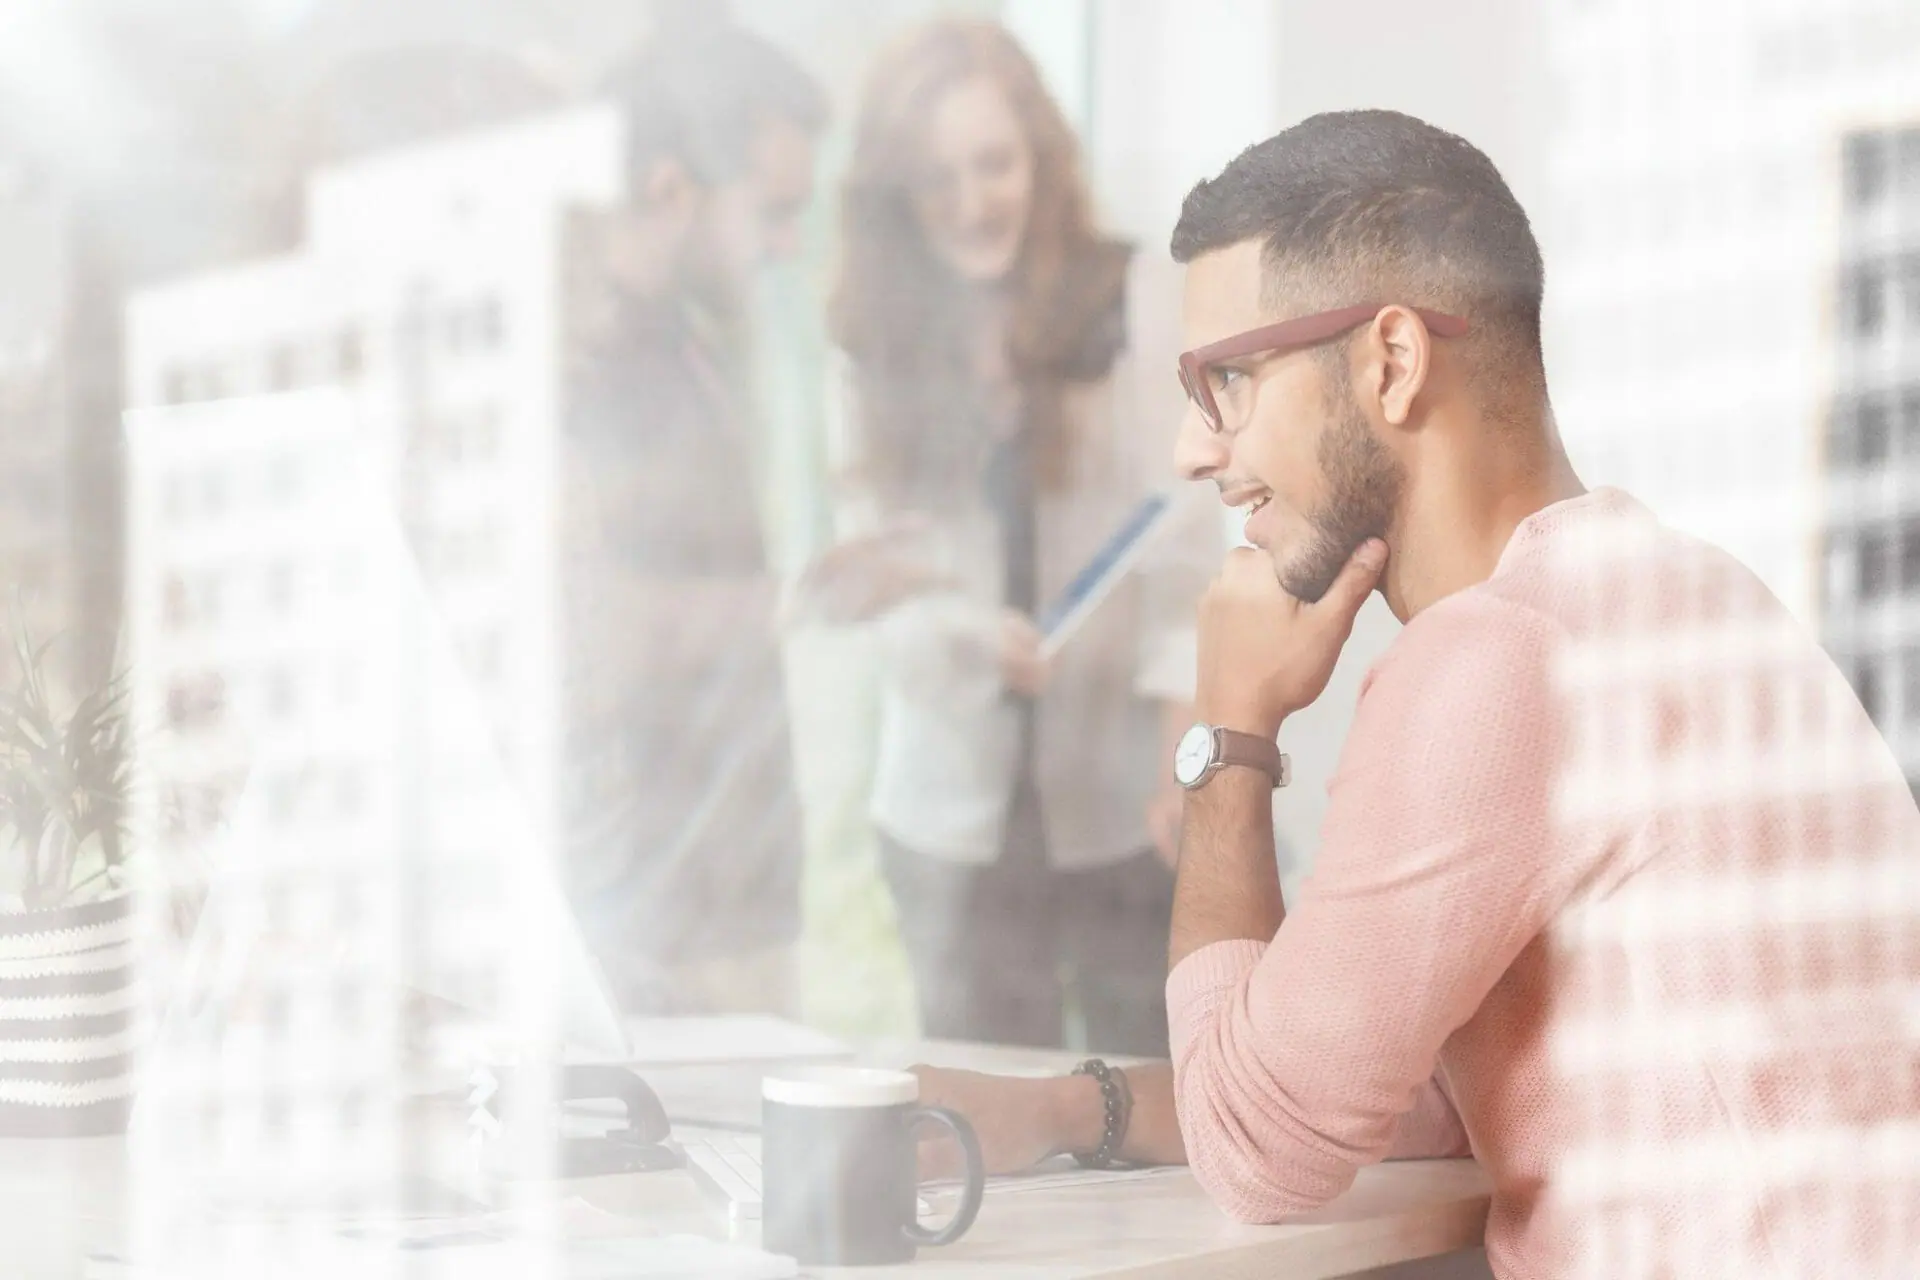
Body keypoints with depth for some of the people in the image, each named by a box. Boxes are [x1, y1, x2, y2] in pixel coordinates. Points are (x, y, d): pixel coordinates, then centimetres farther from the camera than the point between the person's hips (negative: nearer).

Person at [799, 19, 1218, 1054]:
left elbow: (1184, 541, -9)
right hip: (953, 810, 3)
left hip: (1121, 808, -3)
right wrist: (965, 633, -18)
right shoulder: (878, 345, 8)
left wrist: (1187, 734, -22)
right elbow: (871, 562, 4)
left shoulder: (1131, 310, -5)